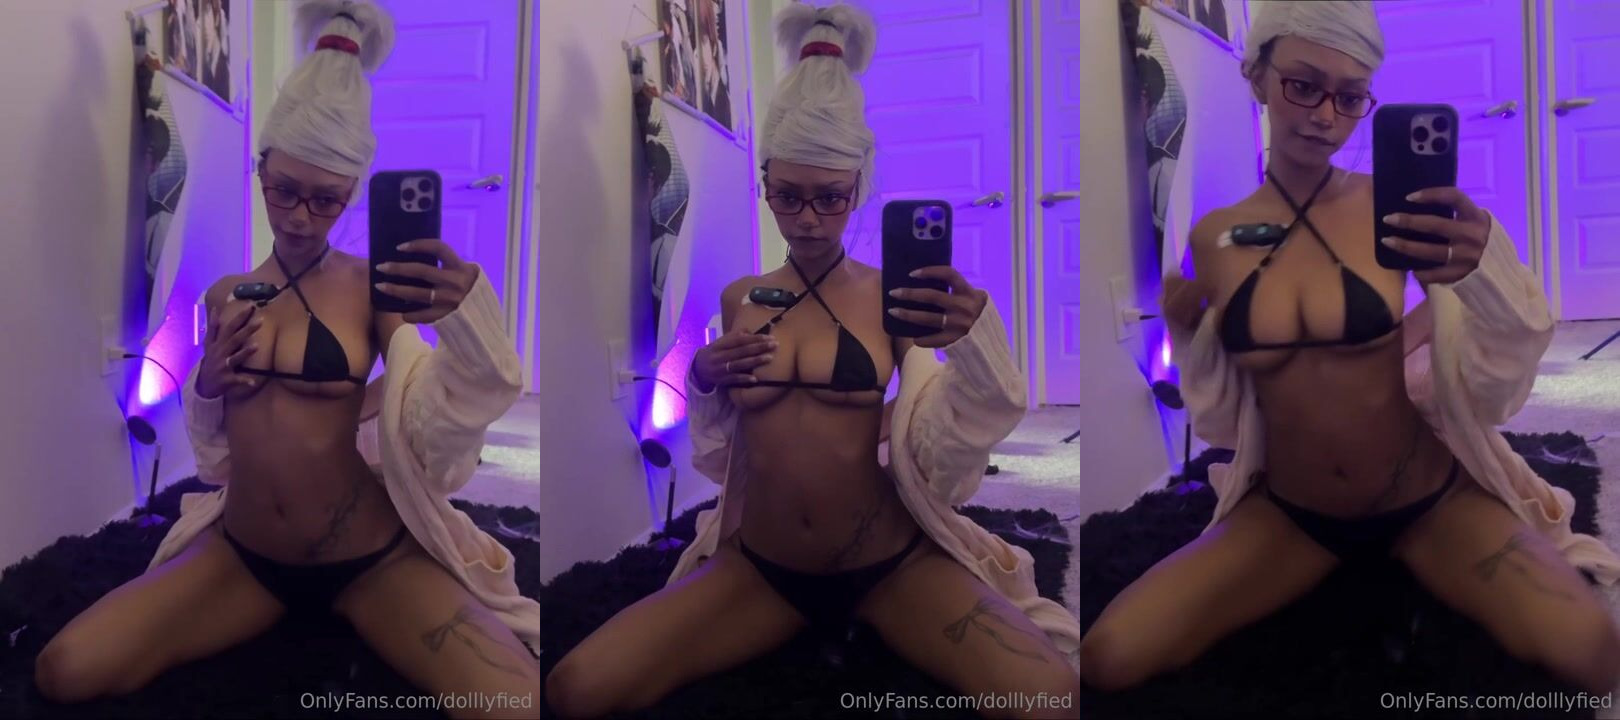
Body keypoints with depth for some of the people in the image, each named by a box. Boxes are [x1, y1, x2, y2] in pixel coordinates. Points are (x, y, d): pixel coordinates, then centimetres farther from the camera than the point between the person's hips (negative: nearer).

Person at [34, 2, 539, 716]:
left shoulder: (370, 285, -4)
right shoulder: (225, 295, 8)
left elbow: (432, 425, -21)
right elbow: (210, 444, 18)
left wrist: (464, 311, -40)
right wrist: (207, 386, -5)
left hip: (371, 560, -4)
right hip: (242, 555, 5)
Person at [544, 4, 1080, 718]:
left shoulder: (893, 295, -2)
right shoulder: (739, 299, 7)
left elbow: (942, 454, -13)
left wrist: (970, 342, -30)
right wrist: (703, 381, -5)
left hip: (894, 566, -2)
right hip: (760, 569, 3)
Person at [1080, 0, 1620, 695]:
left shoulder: (1398, 207, -10)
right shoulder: (1214, 238, -3)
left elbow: (1493, 385, -16)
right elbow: (1223, 420, 5)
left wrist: (1485, 271, -35)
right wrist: (1183, 334, -14)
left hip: (1431, 499, -2)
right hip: (1289, 514, 2)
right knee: (1108, 657, -15)